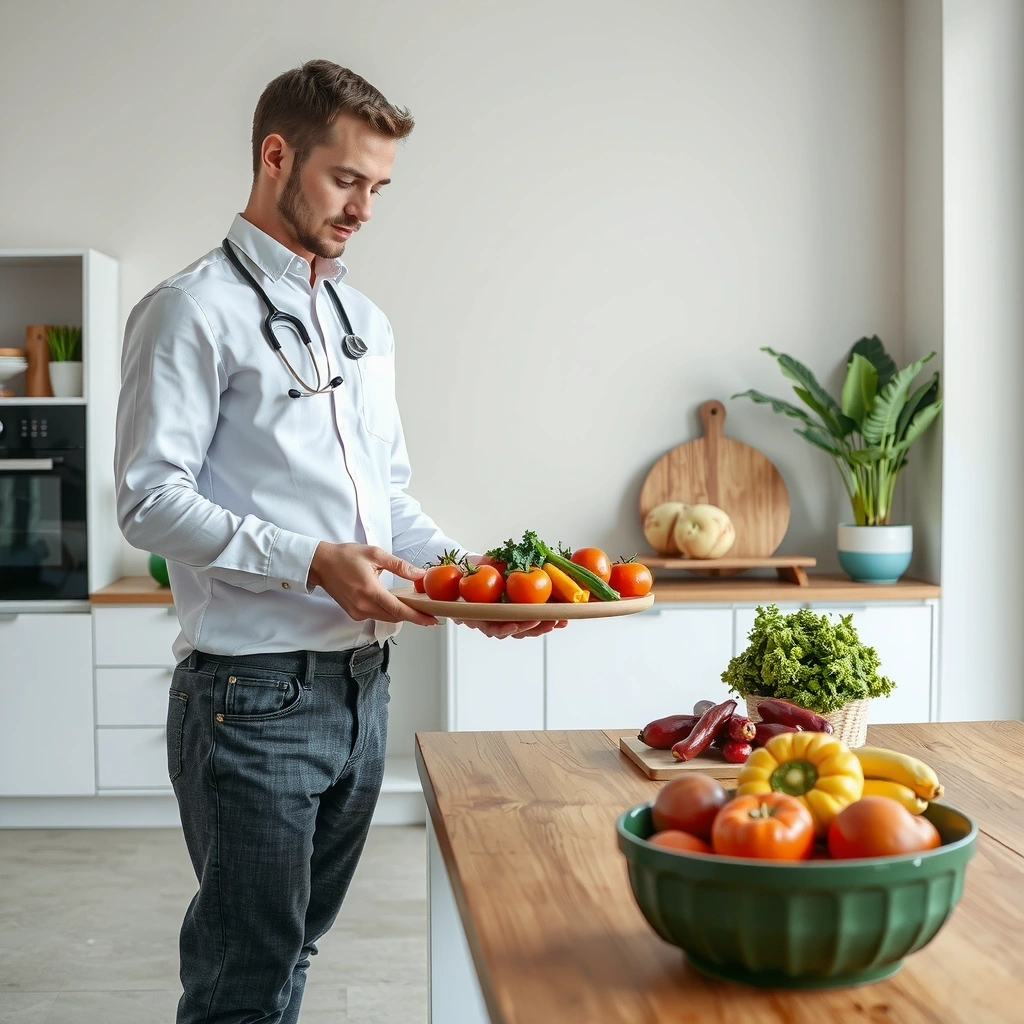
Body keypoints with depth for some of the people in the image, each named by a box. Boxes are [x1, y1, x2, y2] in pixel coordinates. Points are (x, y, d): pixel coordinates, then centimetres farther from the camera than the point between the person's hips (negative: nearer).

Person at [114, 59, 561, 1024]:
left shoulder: (366, 322, 17)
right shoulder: (195, 310, -7)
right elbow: (150, 500, -14)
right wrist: (312, 563, -22)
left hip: (362, 682, 7)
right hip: (253, 691, -7)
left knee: (296, 946, 18)